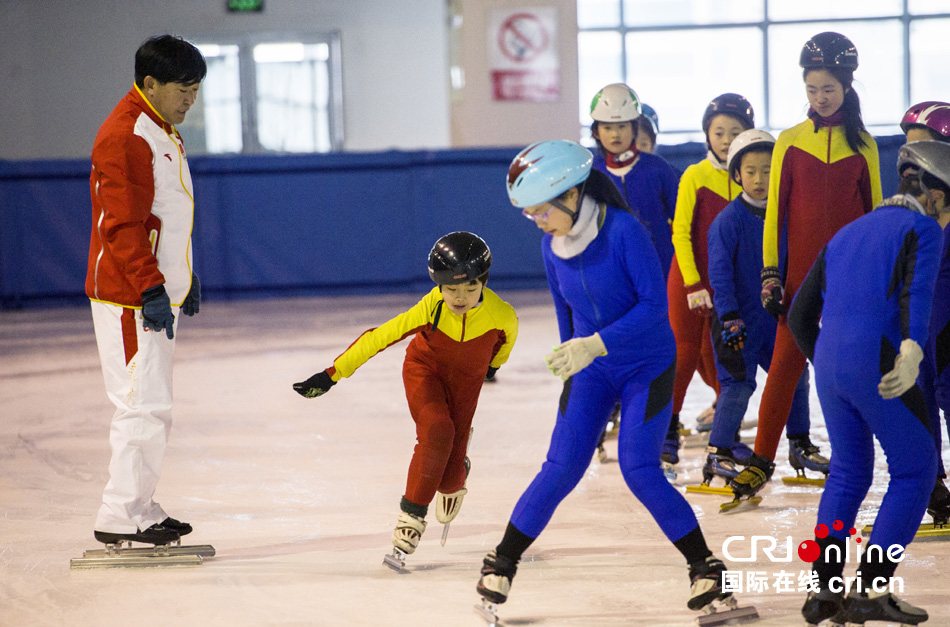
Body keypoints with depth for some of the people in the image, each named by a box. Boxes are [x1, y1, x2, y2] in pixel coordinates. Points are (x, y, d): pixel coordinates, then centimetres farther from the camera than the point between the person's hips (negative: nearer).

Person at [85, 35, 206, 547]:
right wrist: (150, 289, -26)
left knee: (154, 406, 14)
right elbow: (123, 224, -23)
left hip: (159, 294, 10)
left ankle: (139, 507, 22)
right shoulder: (124, 136, -17)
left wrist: (184, 280, 28)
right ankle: (119, 518, -6)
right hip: (128, 298, -10)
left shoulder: (163, 131, 15)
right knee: (144, 405, -10)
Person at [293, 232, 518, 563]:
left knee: (449, 475, -4)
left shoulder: (500, 314, -29)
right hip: (424, 368, -1)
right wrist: (332, 374, -31)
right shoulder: (431, 308, -33)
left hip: (466, 379, 2)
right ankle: (411, 515, -16)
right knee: (437, 430, -32)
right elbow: (380, 336, -29)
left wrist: (493, 363, 18)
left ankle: (454, 480, 38)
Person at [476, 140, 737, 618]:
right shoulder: (553, 247, -5)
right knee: (561, 469, -6)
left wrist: (595, 344, -31)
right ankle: (501, 563, 7)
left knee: (640, 471, -13)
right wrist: (571, 358, 21)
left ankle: (704, 566, 2)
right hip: (590, 370, 4)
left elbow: (654, 303, -25)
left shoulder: (624, 230, -23)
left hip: (648, 367, -4)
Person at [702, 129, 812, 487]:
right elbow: (719, 273, -15)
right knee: (739, 383, -12)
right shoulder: (728, 220, -12)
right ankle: (718, 454, -5)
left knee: (795, 376, 9)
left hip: (774, 316, 6)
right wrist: (729, 318, -21)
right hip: (738, 317, -6)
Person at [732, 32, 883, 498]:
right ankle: (762, 460, -2)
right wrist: (770, 275, -2)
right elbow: (775, 211, 4)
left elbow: (875, 212, 10)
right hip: (802, 270, -1)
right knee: (786, 362, -6)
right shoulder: (790, 142, 4)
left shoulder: (862, 145, 6)